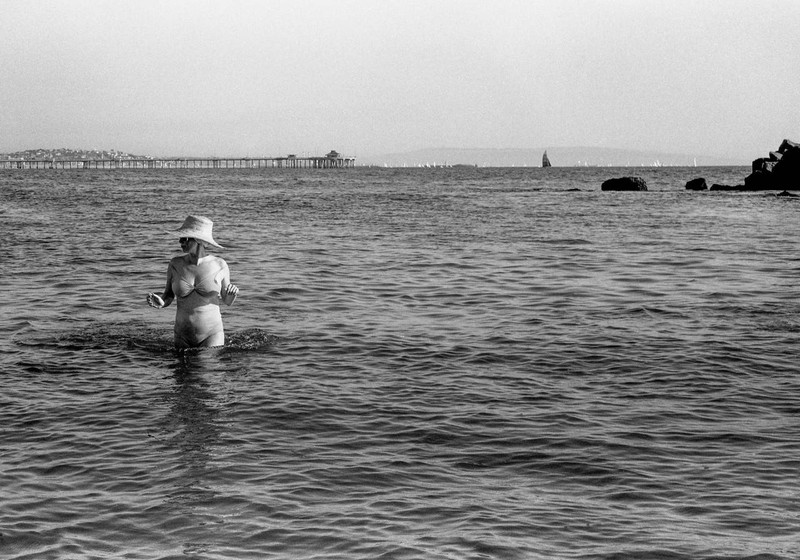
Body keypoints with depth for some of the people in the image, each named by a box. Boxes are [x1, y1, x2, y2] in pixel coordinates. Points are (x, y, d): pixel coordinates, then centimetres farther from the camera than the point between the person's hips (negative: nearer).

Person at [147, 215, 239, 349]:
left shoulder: (219, 265, -7)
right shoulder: (175, 264, -3)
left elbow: (227, 301, 7)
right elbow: (168, 296, 8)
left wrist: (232, 294, -15)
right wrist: (160, 302, -14)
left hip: (211, 337, -2)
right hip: (183, 338, 3)